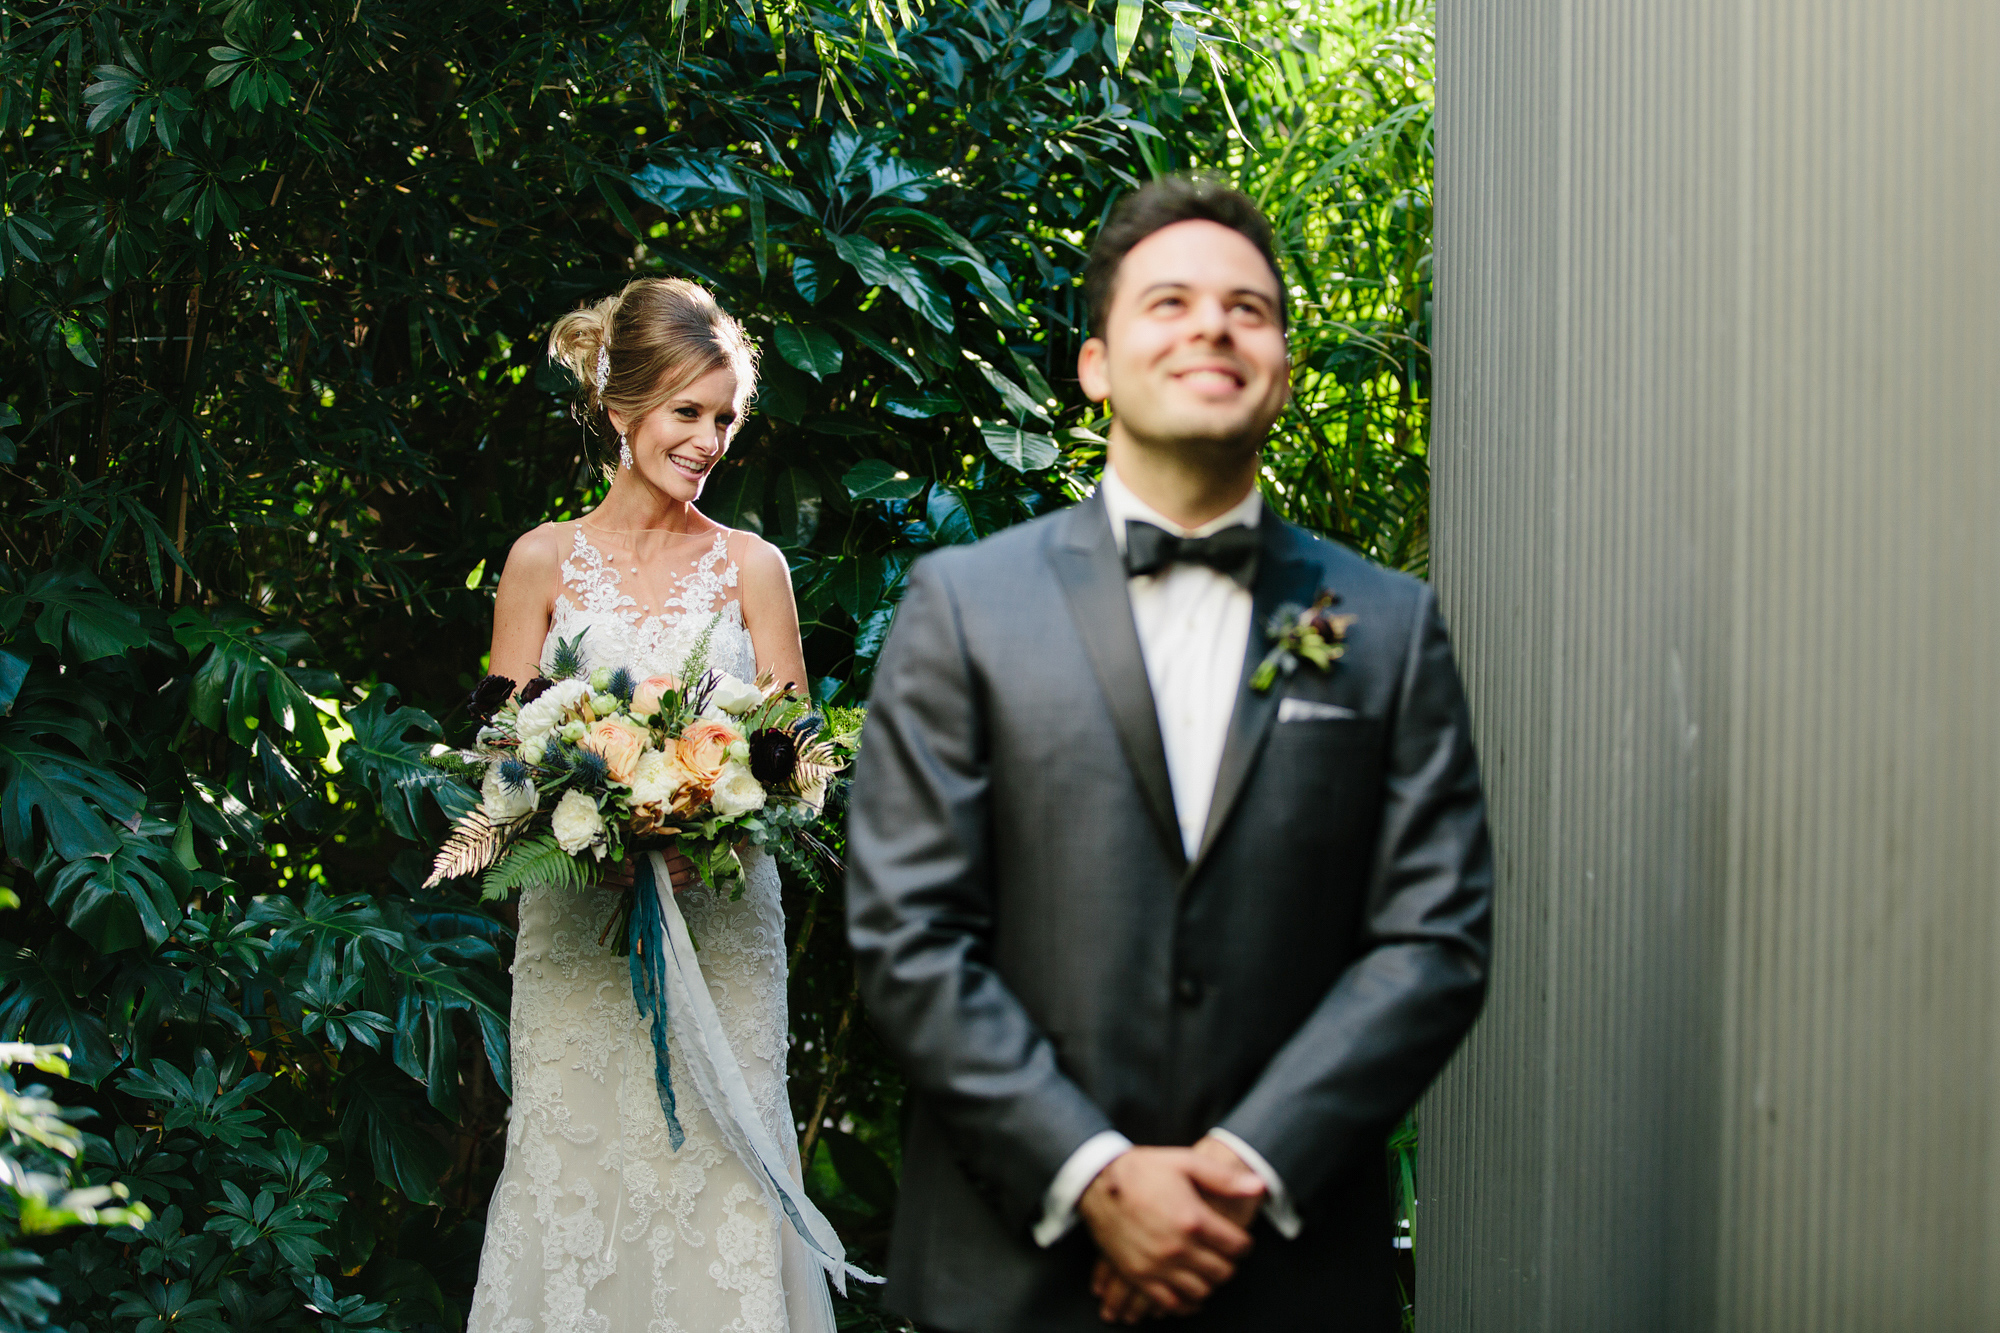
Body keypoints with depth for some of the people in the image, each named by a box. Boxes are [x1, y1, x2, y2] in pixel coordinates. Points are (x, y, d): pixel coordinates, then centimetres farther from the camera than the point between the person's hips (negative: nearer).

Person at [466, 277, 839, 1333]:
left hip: (723, 918, 0)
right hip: (578, 919, 0)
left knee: (720, 1160, -1)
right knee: (577, 1160, 0)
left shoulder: (752, 567, 5)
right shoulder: (544, 561, 4)